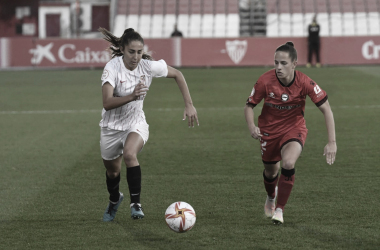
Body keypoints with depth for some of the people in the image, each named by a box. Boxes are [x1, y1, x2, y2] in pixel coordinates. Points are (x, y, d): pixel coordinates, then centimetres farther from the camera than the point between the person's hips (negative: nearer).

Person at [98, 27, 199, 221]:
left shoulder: (149, 66, -17)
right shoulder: (112, 67, -24)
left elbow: (177, 75, 0)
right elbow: (107, 103, -34)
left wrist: (189, 105, -6)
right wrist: (132, 96, -48)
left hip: (136, 124, 0)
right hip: (111, 126, 0)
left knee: (129, 154, -32)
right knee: (112, 171, 16)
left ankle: (135, 204, -25)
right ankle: (114, 200, 50)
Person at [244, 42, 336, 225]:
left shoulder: (304, 83, -24)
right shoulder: (265, 81, -22)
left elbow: (326, 109, -17)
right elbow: (249, 105, -8)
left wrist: (332, 142, -23)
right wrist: (251, 127, -28)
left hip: (294, 128, -1)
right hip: (269, 129, 2)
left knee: (288, 163, -28)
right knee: (271, 171, 13)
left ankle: (279, 210, -11)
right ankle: (271, 198, 52)